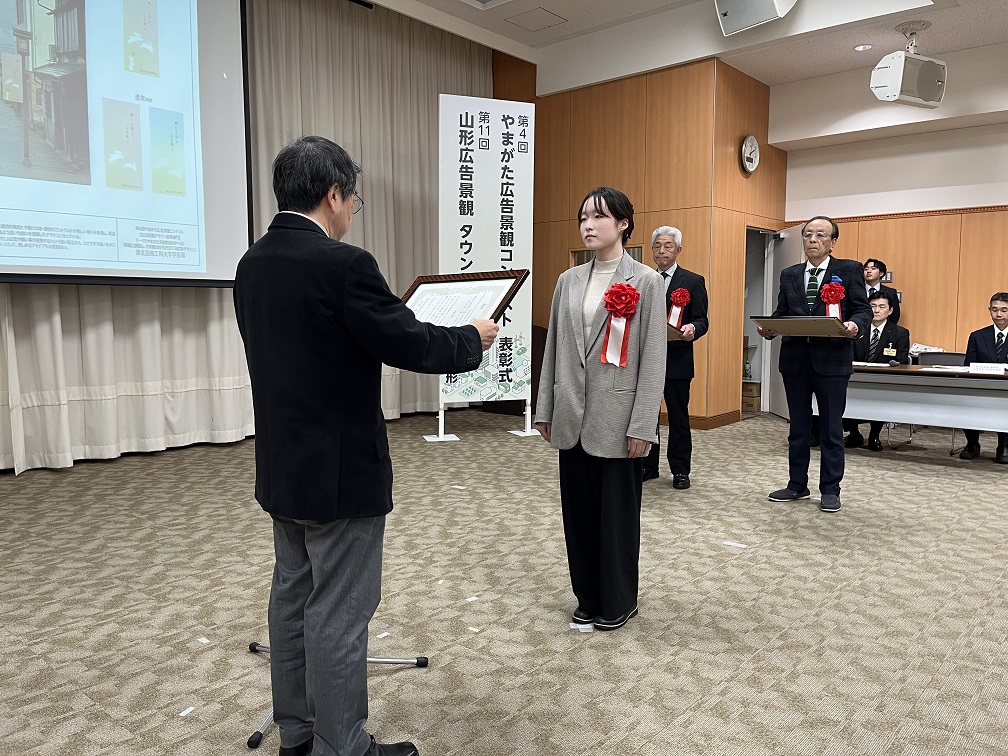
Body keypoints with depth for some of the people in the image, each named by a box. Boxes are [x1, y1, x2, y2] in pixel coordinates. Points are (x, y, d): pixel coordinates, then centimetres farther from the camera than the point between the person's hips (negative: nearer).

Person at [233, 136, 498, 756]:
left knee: (293, 598, 19)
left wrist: (384, 327, 20)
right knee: (340, 613, 5)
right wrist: (473, 338, 0)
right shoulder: (342, 263, -21)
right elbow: (413, 345, -18)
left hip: (283, 469, 9)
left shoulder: (253, 263, 6)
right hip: (340, 473, -9)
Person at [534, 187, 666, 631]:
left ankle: (619, 602, 26)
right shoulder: (568, 281, 9)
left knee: (617, 511, 7)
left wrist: (642, 425, -13)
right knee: (578, 509, 12)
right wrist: (545, 409, 9)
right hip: (572, 418, 5)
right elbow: (553, 347, 11)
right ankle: (588, 597, 30)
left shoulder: (645, 281, -4)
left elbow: (653, 357, -8)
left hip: (616, 418, -4)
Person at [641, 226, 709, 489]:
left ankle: (680, 470, 15)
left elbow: (702, 321, -3)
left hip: (677, 359, -3)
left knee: (678, 416, 5)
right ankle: (648, 465, 22)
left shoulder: (693, 281, 2)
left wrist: (692, 329, -24)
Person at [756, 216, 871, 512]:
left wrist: (854, 325, -24)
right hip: (794, 359, 4)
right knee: (798, 427, 13)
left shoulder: (849, 270, 2)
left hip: (832, 359, -3)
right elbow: (781, 313, 10)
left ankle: (830, 490, 16)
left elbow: (863, 309, -2)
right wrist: (769, 328, -11)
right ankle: (797, 485, 24)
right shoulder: (789, 275, 12)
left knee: (831, 428, 4)